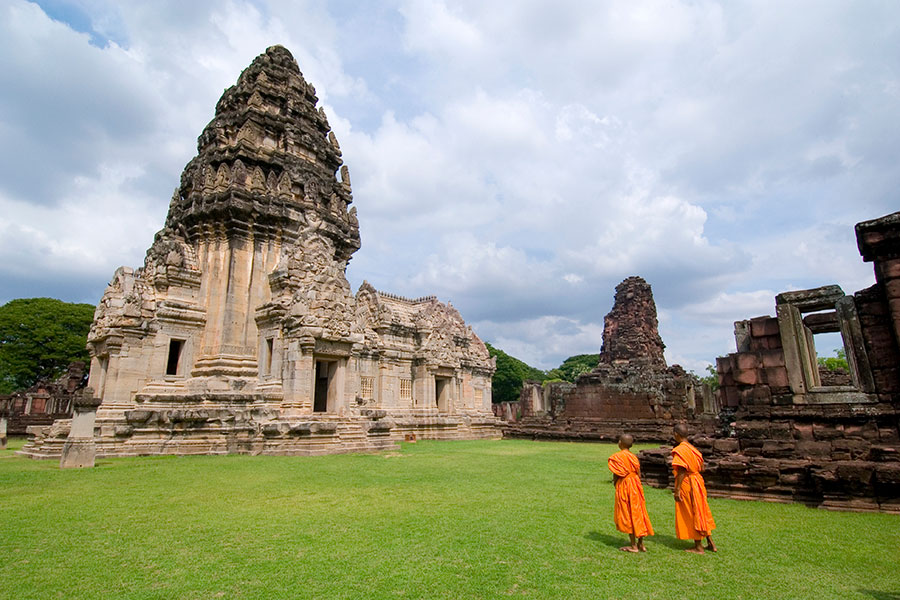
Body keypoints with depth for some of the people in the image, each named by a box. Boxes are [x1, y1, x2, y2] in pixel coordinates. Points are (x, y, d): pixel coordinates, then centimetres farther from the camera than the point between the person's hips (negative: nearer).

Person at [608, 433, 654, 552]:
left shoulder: (617, 457, -12)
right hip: (636, 486, 6)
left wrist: (615, 485, 5)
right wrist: (634, 484, 17)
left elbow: (615, 476, -11)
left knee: (627, 515, 2)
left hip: (623, 487, -6)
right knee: (638, 513, 13)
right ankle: (641, 544, 20)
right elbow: (639, 474, 8)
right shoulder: (634, 457, 6)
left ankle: (633, 546, 6)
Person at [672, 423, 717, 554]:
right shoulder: (693, 449, 7)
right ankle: (711, 544, 25)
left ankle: (698, 547, 13)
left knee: (691, 515, 4)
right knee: (702, 513, 18)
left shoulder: (679, 450, -18)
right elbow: (701, 467, 9)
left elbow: (681, 472, -21)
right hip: (697, 481, 8)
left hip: (686, 484, -8)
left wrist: (677, 490, -18)